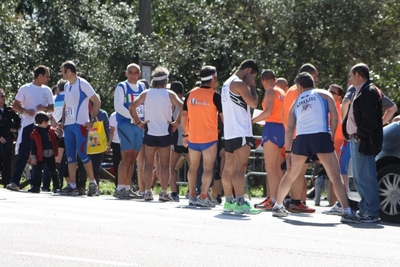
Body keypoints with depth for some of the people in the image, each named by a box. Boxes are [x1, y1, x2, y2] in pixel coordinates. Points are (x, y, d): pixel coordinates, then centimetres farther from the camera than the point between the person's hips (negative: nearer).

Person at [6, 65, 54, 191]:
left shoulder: (47, 90, 10)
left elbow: (52, 108, 13)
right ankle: (14, 182, -8)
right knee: (23, 153, -8)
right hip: (28, 125, -4)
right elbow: (15, 106, 1)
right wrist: (26, 111, -16)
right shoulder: (25, 89, 0)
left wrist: (45, 108, -9)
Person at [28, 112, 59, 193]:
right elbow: (33, 145, -4)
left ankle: (56, 186, 21)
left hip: (51, 155, 2)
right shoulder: (35, 133, -6)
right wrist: (33, 156, -7)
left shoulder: (51, 130, 2)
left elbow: (56, 140, 15)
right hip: (40, 155, -2)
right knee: (38, 171, -1)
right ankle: (35, 186, 3)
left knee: (53, 171, 10)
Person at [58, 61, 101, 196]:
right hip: (68, 125, 8)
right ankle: (72, 185, 5)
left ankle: (93, 182, -1)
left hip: (80, 124, -8)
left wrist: (92, 120, -11)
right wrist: (63, 121, 12)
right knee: (70, 155, 4)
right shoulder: (67, 86, 17)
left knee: (81, 153, -11)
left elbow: (97, 102, -7)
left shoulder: (82, 84, -6)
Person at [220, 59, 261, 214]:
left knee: (229, 168, 9)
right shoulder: (240, 84, -11)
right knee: (240, 168, -13)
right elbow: (254, 103, -16)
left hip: (229, 132, 10)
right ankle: (240, 203, -18)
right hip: (240, 132, -10)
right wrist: (252, 86, -4)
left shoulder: (227, 83, 19)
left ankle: (229, 202, 12)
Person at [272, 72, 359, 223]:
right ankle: (347, 212, -17)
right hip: (321, 137, -3)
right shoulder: (323, 94, 18)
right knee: (335, 176, -6)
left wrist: (288, 152, 20)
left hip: (301, 138, 3)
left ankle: (278, 206, 32)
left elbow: (290, 129, 19)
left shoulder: (296, 103, 26)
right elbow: (334, 115, 3)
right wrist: (332, 137, 7)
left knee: (290, 175, 23)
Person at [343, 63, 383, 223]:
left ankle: (371, 213, -9)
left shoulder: (369, 92, -11)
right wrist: (350, 135, 12)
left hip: (364, 142, -11)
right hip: (356, 140, 11)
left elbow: (369, 119, -20)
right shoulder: (360, 92, 20)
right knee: (359, 178, 15)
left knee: (365, 178, -10)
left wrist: (360, 135, -16)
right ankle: (364, 210, 21)